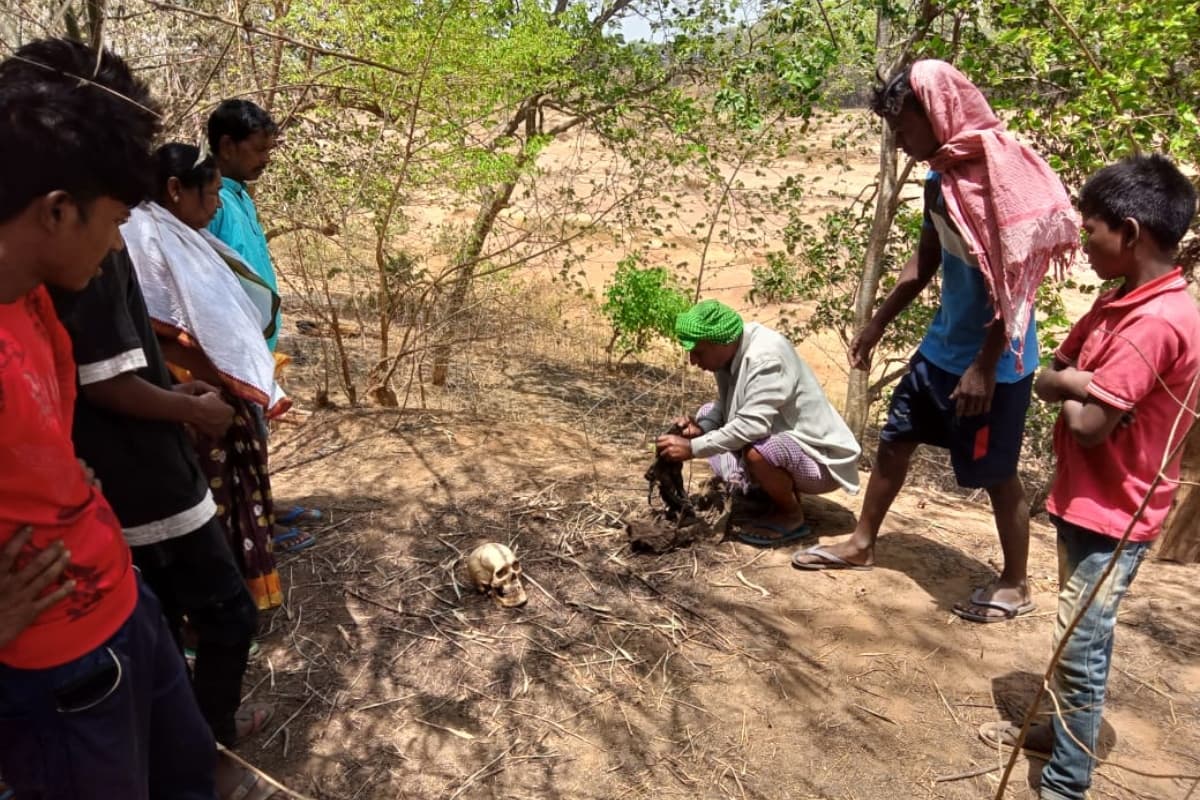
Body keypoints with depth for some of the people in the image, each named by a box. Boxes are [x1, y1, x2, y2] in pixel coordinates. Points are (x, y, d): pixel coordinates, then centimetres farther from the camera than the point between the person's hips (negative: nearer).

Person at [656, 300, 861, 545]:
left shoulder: (765, 357, -28)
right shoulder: (730, 351, -5)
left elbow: (751, 427, -35)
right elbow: (726, 406, 7)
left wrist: (693, 448, -30)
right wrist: (701, 427, -13)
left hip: (819, 457, -9)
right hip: (783, 437, 9)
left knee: (757, 453, -37)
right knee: (708, 413, 6)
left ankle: (791, 514, -5)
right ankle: (778, 489, 10)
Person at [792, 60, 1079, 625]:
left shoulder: (1003, 174, -21)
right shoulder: (941, 177, 4)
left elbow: (1016, 282, -22)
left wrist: (984, 367, -23)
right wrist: (878, 324, 19)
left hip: (993, 360, -8)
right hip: (941, 346, 9)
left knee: (996, 474, 6)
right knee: (893, 441, 15)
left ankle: (1015, 585, 27)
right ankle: (861, 544, 33)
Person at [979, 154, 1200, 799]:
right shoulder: (1122, 300, 6)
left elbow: (1089, 425, -26)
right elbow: (1046, 377, 8)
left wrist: (1068, 387, -7)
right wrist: (1078, 384, -12)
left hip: (1112, 516, -9)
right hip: (1085, 501, 9)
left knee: (1079, 650, 1)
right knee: (1077, 638, 23)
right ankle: (1068, 731, 42)